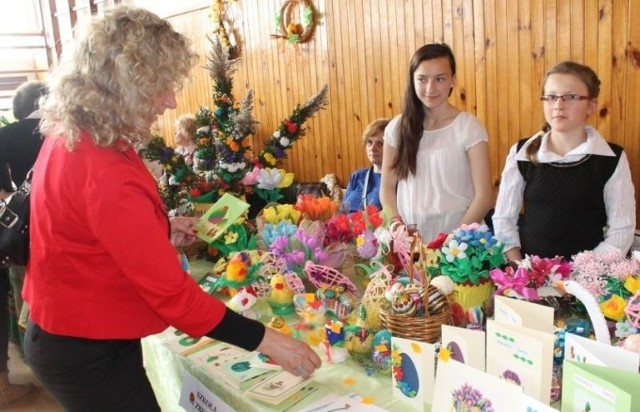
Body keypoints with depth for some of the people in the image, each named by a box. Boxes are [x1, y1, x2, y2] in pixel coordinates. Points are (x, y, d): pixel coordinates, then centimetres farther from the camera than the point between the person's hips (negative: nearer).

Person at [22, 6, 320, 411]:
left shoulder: (69, 136, -2)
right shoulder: (103, 173, -32)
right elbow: (170, 290, -28)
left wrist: (161, 231, 5)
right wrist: (267, 340, -22)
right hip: (90, 353, -9)